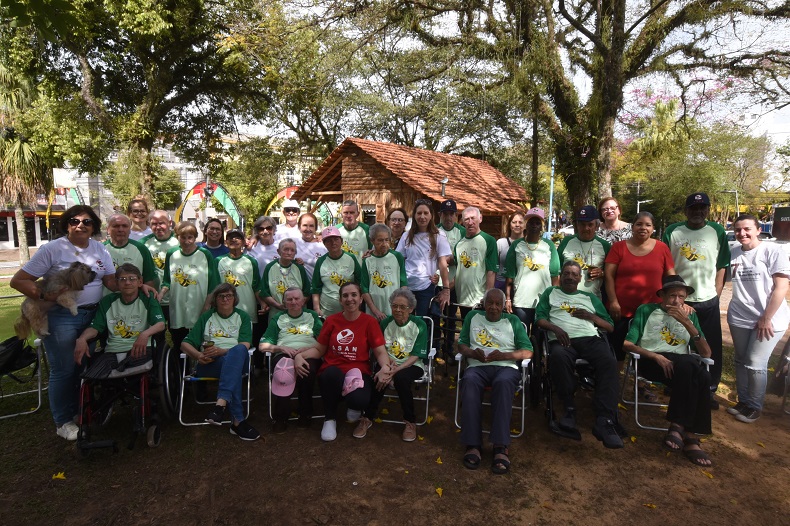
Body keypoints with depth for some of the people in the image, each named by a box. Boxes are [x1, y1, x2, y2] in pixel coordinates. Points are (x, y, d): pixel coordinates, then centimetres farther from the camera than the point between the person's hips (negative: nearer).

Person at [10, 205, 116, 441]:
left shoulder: (100, 249, 7)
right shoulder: (52, 249, -8)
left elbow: (112, 281, 6)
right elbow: (18, 281, -8)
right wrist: (44, 296, -24)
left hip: (93, 315, 5)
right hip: (62, 317, -5)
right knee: (64, 370, 2)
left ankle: (82, 411, 33)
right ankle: (64, 422, 18)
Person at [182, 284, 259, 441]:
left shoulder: (242, 316, 19)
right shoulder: (206, 317, 22)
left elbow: (245, 345, 1)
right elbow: (185, 344, 12)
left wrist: (221, 351, -17)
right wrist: (198, 355, -11)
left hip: (237, 360, 0)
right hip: (209, 364, 0)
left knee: (238, 350, -39)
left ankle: (221, 403, -50)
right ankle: (238, 421, -43)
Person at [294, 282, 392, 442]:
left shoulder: (370, 321, 2)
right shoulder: (331, 320, 8)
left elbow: (380, 352, -2)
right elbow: (319, 350, 12)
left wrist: (385, 367, -24)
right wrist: (299, 355, -7)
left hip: (359, 372, -1)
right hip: (332, 373, 2)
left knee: (360, 400, -35)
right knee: (332, 373, -38)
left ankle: (354, 409, 9)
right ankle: (330, 418, -8)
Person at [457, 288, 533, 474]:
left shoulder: (513, 321, 18)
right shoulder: (473, 317, 22)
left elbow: (528, 352, 9)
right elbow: (461, 345, 18)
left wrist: (503, 355, -8)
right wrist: (473, 353, -5)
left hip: (506, 365, 0)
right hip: (478, 365, 1)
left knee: (503, 383, -38)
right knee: (469, 381, -36)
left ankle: (501, 447, -39)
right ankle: (473, 444, -35)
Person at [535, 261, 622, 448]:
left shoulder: (590, 297, 29)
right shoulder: (550, 293, 25)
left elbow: (610, 327, 24)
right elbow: (539, 319, 10)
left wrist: (591, 316, 5)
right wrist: (556, 328, -10)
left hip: (591, 339, 2)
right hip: (562, 340, -2)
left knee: (609, 362, -32)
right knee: (558, 357, -39)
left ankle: (605, 421, -34)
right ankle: (570, 410, -25)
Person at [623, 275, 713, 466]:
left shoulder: (690, 315, 21)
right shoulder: (646, 310, 11)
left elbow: (706, 353, 9)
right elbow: (627, 344, 2)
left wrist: (686, 323, -3)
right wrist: (657, 356, -14)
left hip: (684, 365, 3)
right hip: (651, 361, -3)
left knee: (701, 376, -33)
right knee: (689, 366, -35)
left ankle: (678, 427, -24)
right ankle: (687, 435, -28)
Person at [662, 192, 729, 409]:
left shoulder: (717, 232, 3)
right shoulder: (672, 231, -1)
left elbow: (722, 266, 6)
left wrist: (716, 294, -1)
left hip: (708, 301, 1)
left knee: (712, 349, 6)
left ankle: (709, 390, 21)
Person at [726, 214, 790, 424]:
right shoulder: (733, 254, 4)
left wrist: (766, 318, -13)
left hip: (769, 319, -5)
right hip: (739, 318, 5)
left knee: (755, 364, -3)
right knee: (741, 362, 12)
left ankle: (754, 407, 15)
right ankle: (743, 401, 26)